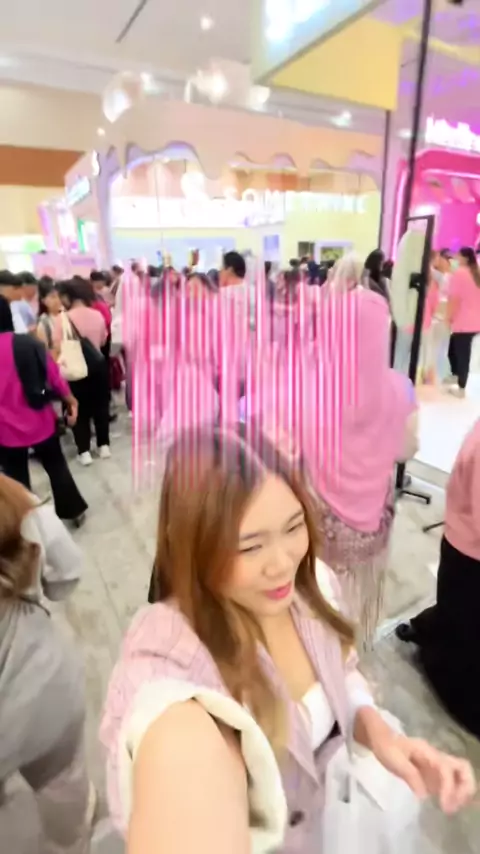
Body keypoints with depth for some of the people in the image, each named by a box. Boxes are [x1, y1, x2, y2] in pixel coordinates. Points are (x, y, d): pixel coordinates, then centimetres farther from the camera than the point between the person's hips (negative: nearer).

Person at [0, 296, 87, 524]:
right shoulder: (29, 343, -9)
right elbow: (53, 375, -4)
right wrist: (70, 400, 10)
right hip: (41, 422, 2)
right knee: (56, 466, 20)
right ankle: (75, 511, 30)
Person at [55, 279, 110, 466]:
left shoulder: (62, 319, -16)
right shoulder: (97, 315, -2)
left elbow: (57, 347, -16)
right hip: (98, 365, 4)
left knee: (80, 409, 8)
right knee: (100, 405, 15)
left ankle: (84, 451, 11)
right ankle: (104, 445, 24)